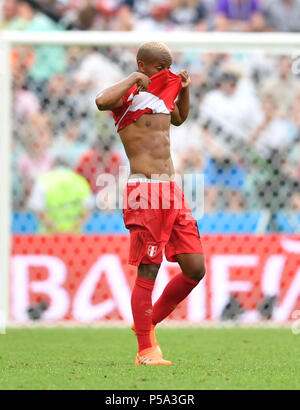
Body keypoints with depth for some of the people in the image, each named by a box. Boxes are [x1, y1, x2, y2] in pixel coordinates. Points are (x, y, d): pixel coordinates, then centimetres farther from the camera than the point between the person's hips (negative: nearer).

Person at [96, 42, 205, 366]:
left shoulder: (161, 95, 20)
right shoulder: (129, 95, -4)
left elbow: (179, 118, 43)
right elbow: (102, 101, -29)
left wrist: (184, 88, 25)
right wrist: (134, 80, -15)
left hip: (172, 192, 8)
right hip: (144, 191, -8)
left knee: (195, 269, 3)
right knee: (147, 272, -6)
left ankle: (149, 322, 21)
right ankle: (146, 351, 0)